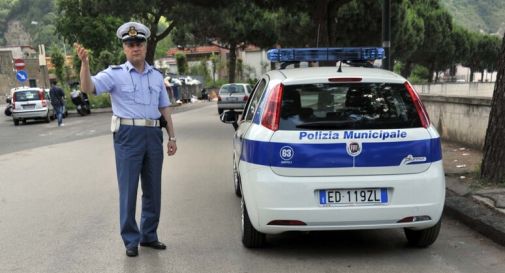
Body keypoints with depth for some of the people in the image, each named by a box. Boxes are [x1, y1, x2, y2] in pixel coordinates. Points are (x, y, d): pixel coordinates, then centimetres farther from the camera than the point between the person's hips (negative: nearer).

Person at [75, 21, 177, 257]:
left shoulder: (156, 76, 13)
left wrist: (172, 136, 14)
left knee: (153, 189, 11)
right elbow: (88, 88, -16)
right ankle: (131, 240, 9)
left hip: (153, 134, 5)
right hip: (128, 135, -5)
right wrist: (85, 63, -33)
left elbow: (164, 108, 18)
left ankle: (149, 235, 24)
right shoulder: (115, 74, -1)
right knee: (128, 189, -1)